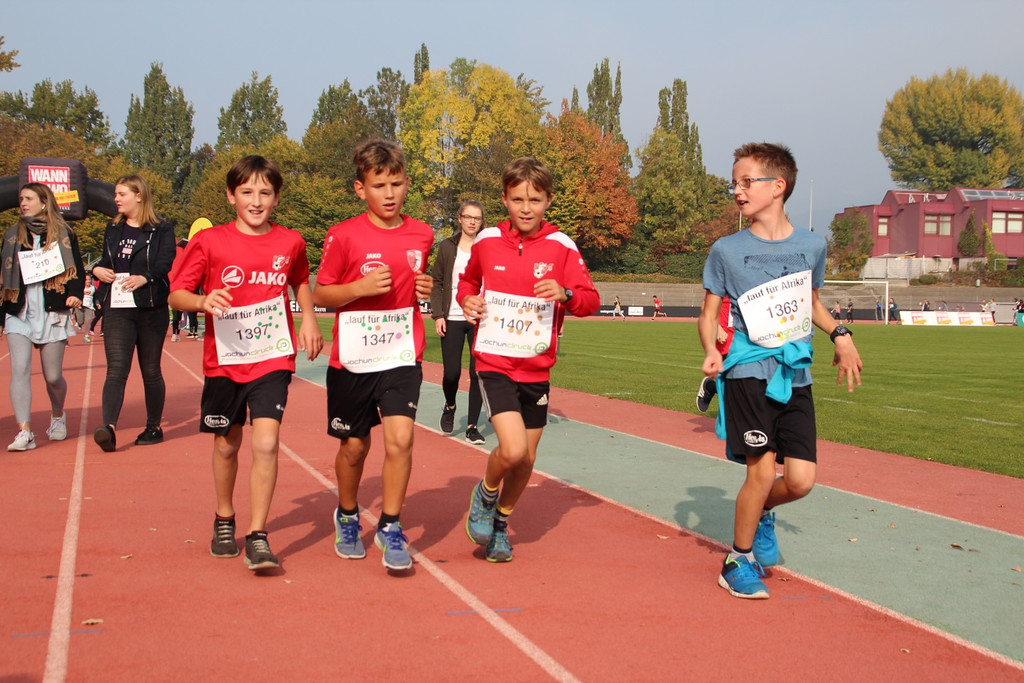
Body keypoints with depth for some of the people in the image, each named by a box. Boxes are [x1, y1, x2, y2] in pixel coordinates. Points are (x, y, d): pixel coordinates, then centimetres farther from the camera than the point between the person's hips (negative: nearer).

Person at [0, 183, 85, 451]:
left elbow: (78, 271, 6)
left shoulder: (63, 234, 4)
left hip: (52, 314, -2)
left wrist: (76, 294, -14)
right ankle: (24, 431, -14)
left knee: (53, 376, 4)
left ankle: (57, 414, 34)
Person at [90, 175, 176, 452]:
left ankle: (154, 427, 20)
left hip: (151, 309, -3)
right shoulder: (113, 229, 15)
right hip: (117, 309, 3)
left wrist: (145, 278, -31)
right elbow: (105, 261, 23)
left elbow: (166, 264, -12)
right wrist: (98, 269, -1)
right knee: (116, 369, -11)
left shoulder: (161, 230, -1)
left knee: (151, 370, 7)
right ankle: (108, 427, -24)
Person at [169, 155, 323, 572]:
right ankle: (224, 520, 38)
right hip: (224, 361, 0)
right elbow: (176, 295, -4)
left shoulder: (290, 243, 2)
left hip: (273, 359, 0)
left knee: (266, 443, -15)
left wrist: (309, 319, 8)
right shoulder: (209, 242, -5)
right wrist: (204, 302, -24)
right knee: (227, 444, 15)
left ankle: (258, 537, -8)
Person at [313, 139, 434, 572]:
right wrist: (361, 287, -19)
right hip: (352, 359, -1)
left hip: (402, 357, 1)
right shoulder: (344, 236, -7)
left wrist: (428, 290, -2)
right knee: (354, 446, 12)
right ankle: (347, 516, 38)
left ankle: (390, 528, 1)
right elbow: (319, 295, -3)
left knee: (400, 438, -16)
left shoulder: (422, 235, 3)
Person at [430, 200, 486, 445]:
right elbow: (436, 283, 7)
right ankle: (450, 407, 29)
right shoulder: (447, 248, 6)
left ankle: (472, 426, 8)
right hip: (452, 319, 0)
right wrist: (437, 314, -3)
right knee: (451, 373, -3)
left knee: (478, 373, -3)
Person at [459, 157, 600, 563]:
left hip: (536, 369, 2)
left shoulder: (560, 247, -3)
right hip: (494, 363, -2)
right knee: (513, 449, -20)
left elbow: (591, 300, -5)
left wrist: (565, 295, -26)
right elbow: (468, 280, 19)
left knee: (527, 460, 10)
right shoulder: (487, 241, 0)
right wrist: (467, 300, -3)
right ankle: (485, 495, 12)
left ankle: (500, 522, 36)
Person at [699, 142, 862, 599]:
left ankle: (761, 512, 31)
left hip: (796, 377, 3)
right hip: (749, 373, -3)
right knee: (762, 470, -11)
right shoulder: (727, 250, 0)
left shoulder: (811, 246, 7)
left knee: (800, 480, -3)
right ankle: (739, 560, 11)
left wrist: (839, 334, 8)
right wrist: (711, 351, -12)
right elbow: (709, 312, 6)